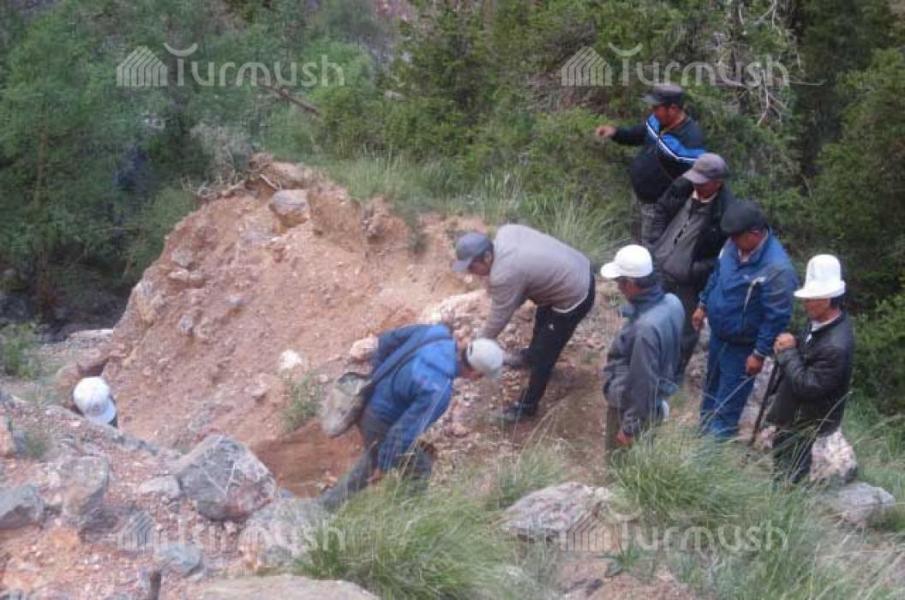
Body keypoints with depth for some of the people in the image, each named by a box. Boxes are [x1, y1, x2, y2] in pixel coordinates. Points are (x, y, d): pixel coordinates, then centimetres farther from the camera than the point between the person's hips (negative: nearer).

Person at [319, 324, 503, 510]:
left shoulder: (438, 332, -16)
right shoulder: (438, 391, -36)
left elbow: (387, 340, -2)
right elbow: (404, 432, -29)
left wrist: (376, 374, 11)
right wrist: (384, 466, -15)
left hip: (369, 405, 8)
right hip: (381, 425, -8)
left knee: (371, 464, 31)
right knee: (420, 469, 14)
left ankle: (328, 504, 47)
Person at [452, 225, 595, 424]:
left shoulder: (505, 275, -30)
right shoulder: (505, 232, -8)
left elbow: (497, 320, -18)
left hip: (574, 297, -9)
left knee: (544, 354, 7)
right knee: (542, 318, 35)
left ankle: (527, 406, 25)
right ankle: (531, 355, 62)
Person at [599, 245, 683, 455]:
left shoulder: (646, 328, -38)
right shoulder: (671, 302, -11)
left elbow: (642, 384, -29)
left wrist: (629, 427, -17)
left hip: (632, 407, -8)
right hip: (655, 399, 8)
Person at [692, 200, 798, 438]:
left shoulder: (777, 269, -33)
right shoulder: (735, 244, -9)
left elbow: (777, 317, -26)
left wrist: (760, 354, -20)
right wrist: (704, 305, 17)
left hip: (741, 346, -8)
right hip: (718, 333, 8)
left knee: (728, 400, 9)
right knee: (712, 384, 27)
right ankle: (705, 427, 49)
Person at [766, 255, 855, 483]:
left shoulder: (836, 345, -35)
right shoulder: (822, 321, -6)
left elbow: (807, 386, -32)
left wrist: (789, 351, -25)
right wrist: (788, 349, -7)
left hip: (804, 420, -9)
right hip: (794, 412, 9)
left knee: (789, 474, 9)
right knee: (781, 458, 28)